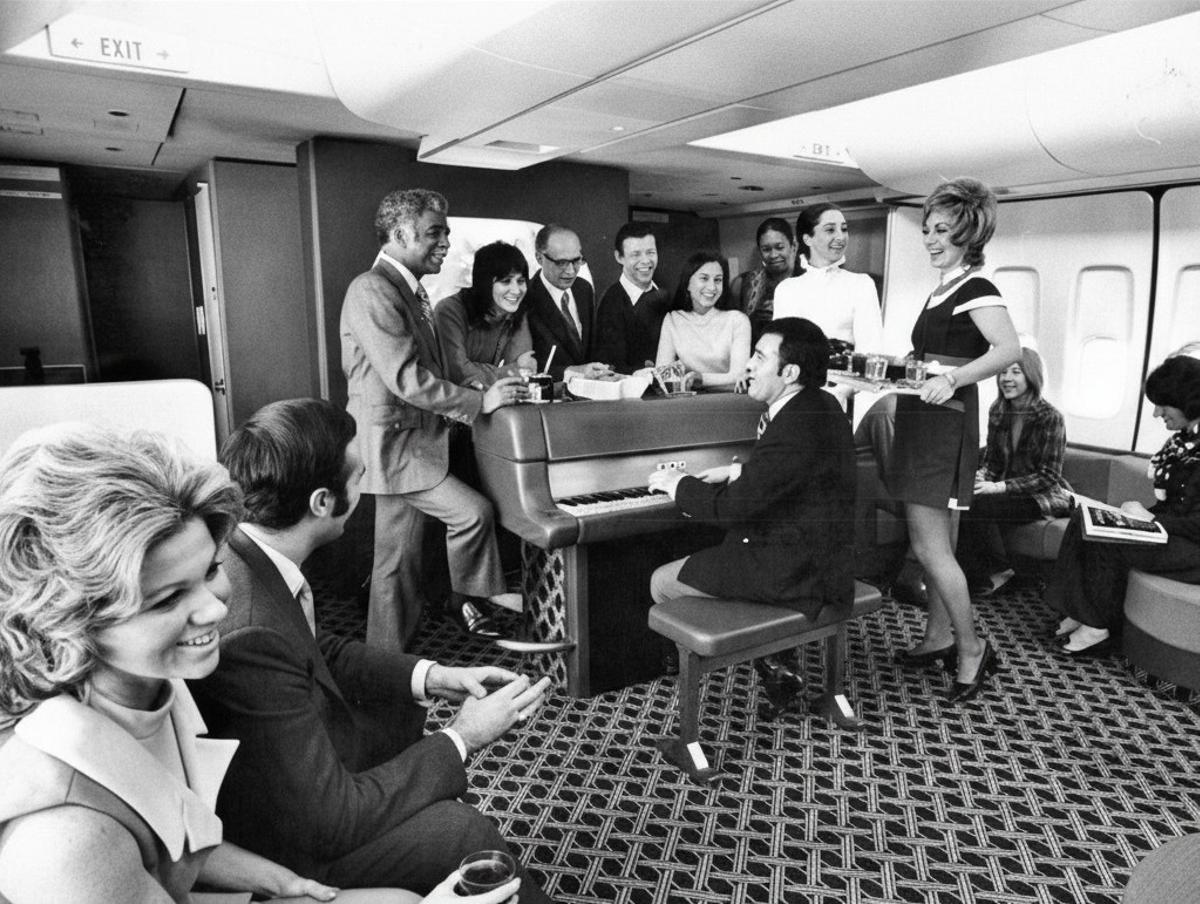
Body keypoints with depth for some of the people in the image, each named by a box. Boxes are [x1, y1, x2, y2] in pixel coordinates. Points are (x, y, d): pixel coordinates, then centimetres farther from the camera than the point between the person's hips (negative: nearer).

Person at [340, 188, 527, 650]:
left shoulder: (410, 289, 14)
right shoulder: (373, 290, -17)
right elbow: (406, 379, -25)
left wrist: (483, 387, 6)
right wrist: (480, 401, -21)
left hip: (410, 438, 10)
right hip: (392, 442, -10)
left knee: (398, 560, 15)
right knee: (473, 512, -14)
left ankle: (387, 661, 27)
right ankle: (474, 596, 12)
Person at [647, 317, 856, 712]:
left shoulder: (796, 428, -27)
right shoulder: (818, 405, 4)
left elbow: (732, 506, -24)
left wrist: (679, 484, -9)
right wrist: (734, 472, 11)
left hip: (797, 570, -10)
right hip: (820, 555, 10)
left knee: (662, 583, -1)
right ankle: (777, 661, 24)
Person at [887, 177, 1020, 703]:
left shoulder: (975, 289, -11)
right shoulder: (942, 290, 15)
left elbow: (1009, 349, -27)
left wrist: (953, 378, -35)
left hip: (945, 423, -9)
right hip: (922, 422, 9)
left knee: (929, 548, -6)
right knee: (937, 544, 16)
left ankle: (972, 649, 9)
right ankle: (939, 638, 28)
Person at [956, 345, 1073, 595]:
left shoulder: (1050, 417, -12)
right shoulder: (997, 412, 8)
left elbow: (1048, 477, -15)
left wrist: (999, 486, -25)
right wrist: (980, 477, -12)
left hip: (1044, 497, -6)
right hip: (1009, 491, 6)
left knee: (974, 507, -29)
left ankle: (981, 580, -9)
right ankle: (984, 574, -11)